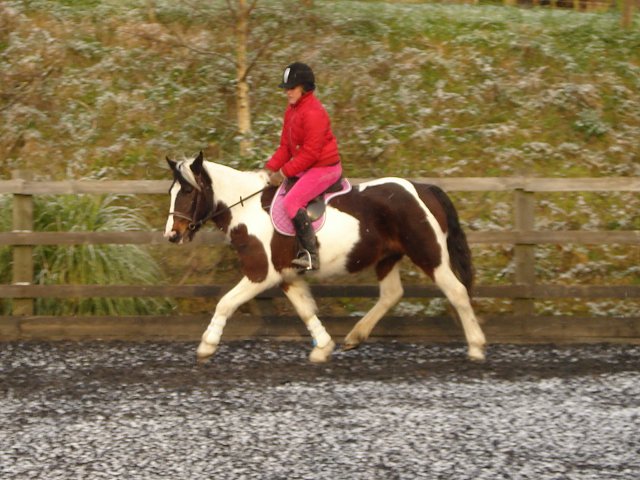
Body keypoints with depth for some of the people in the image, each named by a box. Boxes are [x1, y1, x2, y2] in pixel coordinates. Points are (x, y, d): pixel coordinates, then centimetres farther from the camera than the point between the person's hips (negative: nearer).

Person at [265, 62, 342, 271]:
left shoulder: (313, 112, -21)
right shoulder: (291, 110, 10)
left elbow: (310, 153, -23)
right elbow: (285, 146, 13)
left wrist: (285, 172, -21)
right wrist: (271, 167, -1)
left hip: (324, 168, -11)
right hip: (304, 167, 11)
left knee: (292, 201, -26)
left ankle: (310, 255, -28)